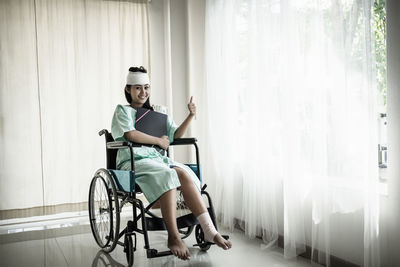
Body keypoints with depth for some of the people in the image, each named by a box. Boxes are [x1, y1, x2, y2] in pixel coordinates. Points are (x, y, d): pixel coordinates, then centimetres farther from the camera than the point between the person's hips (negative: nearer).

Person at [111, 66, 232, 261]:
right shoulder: (123, 111, 8)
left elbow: (176, 135, 16)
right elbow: (130, 134, -12)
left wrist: (190, 115, 2)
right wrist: (158, 141, -6)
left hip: (156, 158, 5)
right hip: (133, 161, -5)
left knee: (184, 173, -28)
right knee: (168, 175, -35)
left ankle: (209, 230, -32)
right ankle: (173, 237, -34)